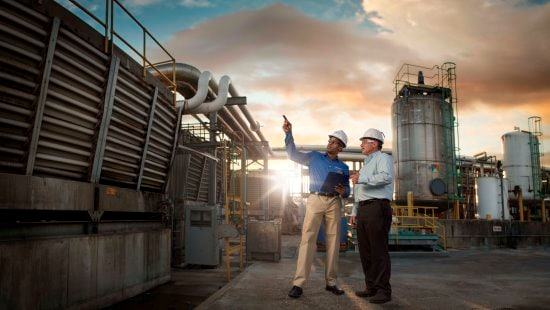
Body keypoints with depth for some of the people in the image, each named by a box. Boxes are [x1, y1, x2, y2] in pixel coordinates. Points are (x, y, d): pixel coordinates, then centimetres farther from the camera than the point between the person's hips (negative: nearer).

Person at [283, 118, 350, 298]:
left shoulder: (343, 167, 17)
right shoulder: (314, 157, 13)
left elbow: (347, 191, 16)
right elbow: (293, 154, 6)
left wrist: (343, 191, -8)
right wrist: (288, 134, -4)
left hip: (334, 203, 3)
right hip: (315, 200, -2)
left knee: (333, 241, 2)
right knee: (308, 238, -10)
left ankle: (331, 282, 11)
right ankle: (299, 283, -12)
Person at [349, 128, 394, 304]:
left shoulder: (383, 158, 0)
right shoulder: (365, 165, 27)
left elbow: (386, 177, -21)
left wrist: (361, 179, -21)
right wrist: (354, 212, 22)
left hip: (377, 207, -9)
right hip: (363, 209, 9)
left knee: (379, 250, -8)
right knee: (365, 250, 9)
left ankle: (383, 290, -2)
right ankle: (371, 286, 17)